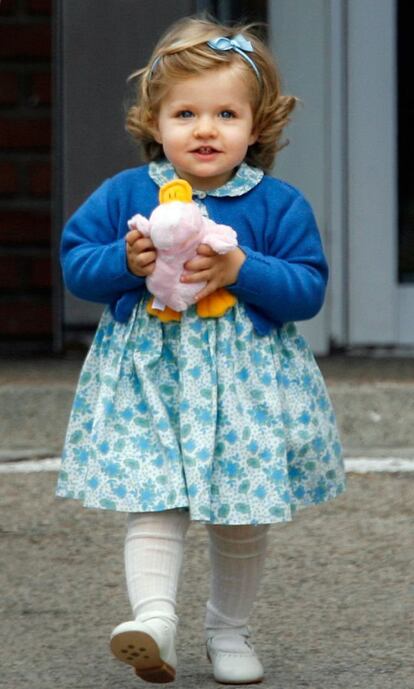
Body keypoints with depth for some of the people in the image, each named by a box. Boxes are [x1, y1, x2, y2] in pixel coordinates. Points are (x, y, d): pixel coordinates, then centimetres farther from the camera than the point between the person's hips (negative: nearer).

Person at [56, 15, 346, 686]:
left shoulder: (278, 204, -3)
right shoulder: (124, 195, 0)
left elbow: (309, 289, -6)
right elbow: (76, 260, 5)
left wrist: (241, 269, -20)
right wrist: (127, 263, -14)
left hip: (247, 380, 0)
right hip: (148, 375, 0)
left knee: (241, 517, 8)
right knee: (153, 501, -13)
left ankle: (230, 630, 23)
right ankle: (155, 618, -20)